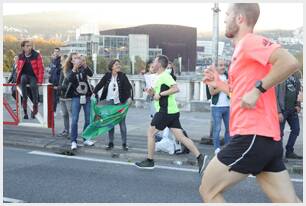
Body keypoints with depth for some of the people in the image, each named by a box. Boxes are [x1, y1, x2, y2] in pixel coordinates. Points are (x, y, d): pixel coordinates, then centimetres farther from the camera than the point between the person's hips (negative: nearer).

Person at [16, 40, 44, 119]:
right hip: (25, 75, 2)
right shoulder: (20, 56, 2)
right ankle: (24, 99, -28)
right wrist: (18, 78, 3)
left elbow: (41, 68, -8)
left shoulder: (37, 55, -8)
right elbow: (19, 68, 14)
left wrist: (40, 80, -15)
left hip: (33, 76, -2)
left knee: (33, 86, -25)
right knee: (23, 79, -34)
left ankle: (35, 109, -11)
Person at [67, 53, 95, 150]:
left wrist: (85, 65, -31)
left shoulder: (83, 68, 5)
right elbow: (69, 79, -18)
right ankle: (73, 141, -5)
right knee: (74, 119, -9)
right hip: (76, 97, -2)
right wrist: (74, 68, -32)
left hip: (87, 97, 2)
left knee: (88, 119, 6)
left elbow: (91, 74, -15)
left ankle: (86, 139, 19)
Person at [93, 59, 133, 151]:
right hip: (109, 102, 2)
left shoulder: (122, 76, -4)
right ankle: (110, 143, 18)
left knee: (122, 123, 2)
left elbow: (129, 87, -9)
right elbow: (99, 85, 1)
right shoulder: (107, 76, 0)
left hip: (120, 102, -2)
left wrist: (130, 97, -22)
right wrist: (94, 93, -13)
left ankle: (124, 144, 10)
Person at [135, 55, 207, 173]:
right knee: (180, 136, 4)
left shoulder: (164, 76, -11)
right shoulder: (160, 77, 20)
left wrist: (160, 94, -20)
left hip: (165, 111, -10)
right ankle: (200, 157, -1)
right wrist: (153, 93, 8)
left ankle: (149, 161, 11)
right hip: (171, 111, 10)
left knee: (151, 133, 2)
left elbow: (176, 88, -24)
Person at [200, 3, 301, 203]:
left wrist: (258, 89, -20)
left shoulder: (250, 41, -8)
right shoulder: (245, 48, 21)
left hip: (252, 137, -10)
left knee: (208, 191, 3)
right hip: (268, 139, 10)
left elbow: (290, 62, -23)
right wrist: (220, 84, 18)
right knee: (290, 201, 11)